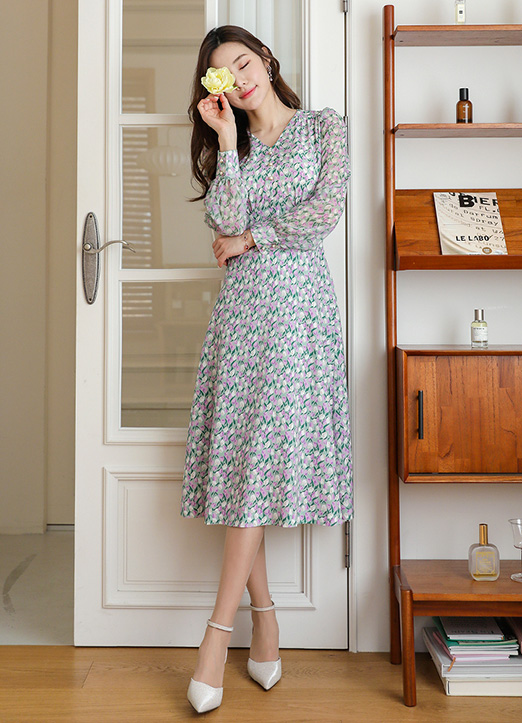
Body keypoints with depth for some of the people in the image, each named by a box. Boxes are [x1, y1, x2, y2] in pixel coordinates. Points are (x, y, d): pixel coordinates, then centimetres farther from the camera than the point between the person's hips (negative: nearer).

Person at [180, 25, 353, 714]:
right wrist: (229, 141, -3)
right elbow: (226, 223, -1)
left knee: (264, 457, -10)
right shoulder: (229, 143, 17)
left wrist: (250, 239, 0)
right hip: (242, 304, 4)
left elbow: (325, 212, -5)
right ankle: (265, 616, 10)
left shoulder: (325, 125, 10)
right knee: (243, 461, -3)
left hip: (300, 300, -3)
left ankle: (217, 632, -5)